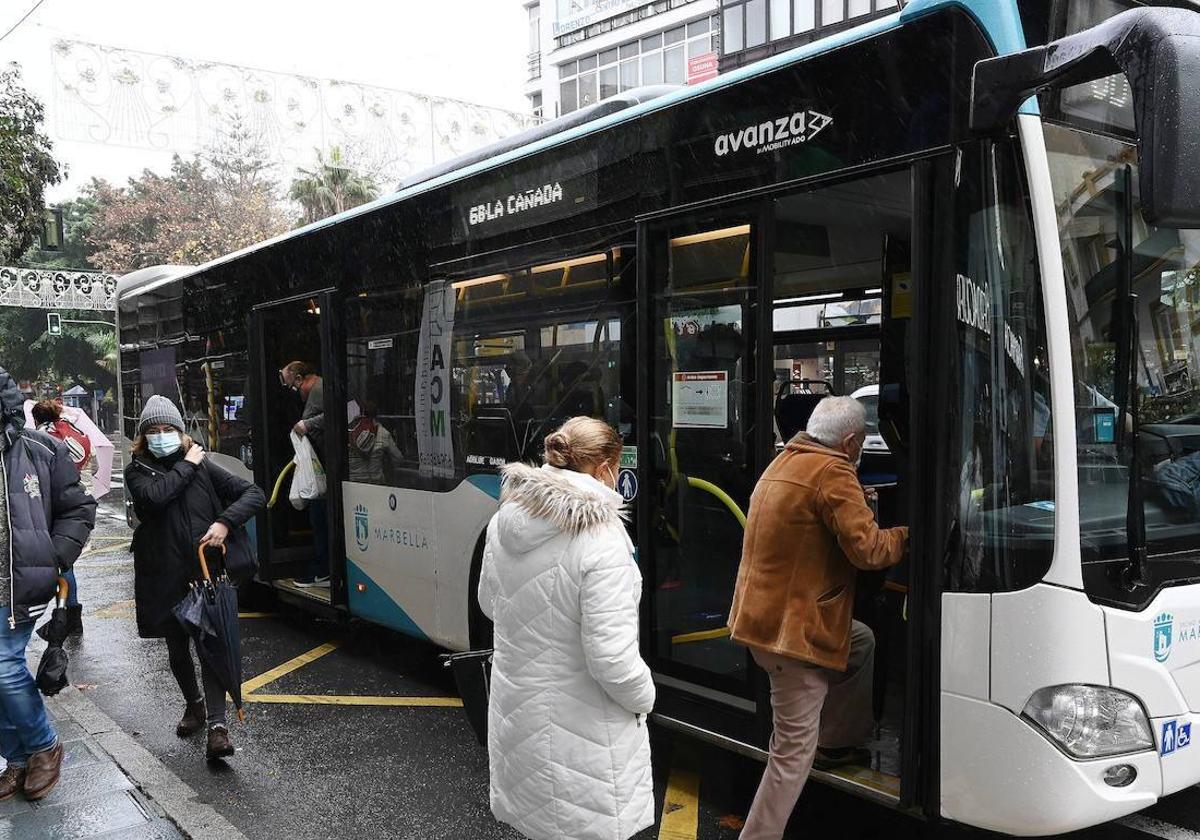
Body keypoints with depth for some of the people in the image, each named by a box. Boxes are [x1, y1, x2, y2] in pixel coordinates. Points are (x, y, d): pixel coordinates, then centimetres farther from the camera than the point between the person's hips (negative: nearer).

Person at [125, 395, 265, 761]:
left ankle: (217, 725, -5)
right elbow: (155, 496, -23)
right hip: (165, 578, 1)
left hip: (207, 573, -1)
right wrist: (187, 465, -12)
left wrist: (225, 522, -15)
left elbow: (255, 494, -1)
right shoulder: (137, 471, 1)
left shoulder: (202, 466, 3)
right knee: (177, 649, 17)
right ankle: (194, 704, 40)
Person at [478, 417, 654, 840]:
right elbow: (611, 658, -23)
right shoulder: (601, 536, -24)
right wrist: (644, 697, -6)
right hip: (579, 726, -6)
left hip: (516, 710, 6)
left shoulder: (505, 520, -3)